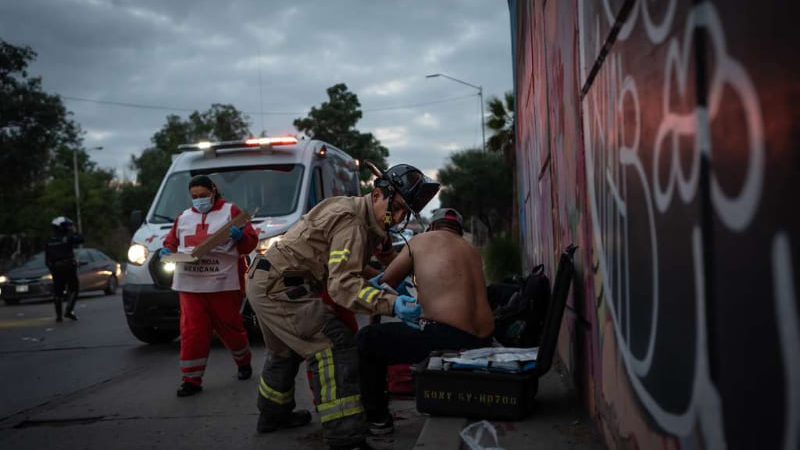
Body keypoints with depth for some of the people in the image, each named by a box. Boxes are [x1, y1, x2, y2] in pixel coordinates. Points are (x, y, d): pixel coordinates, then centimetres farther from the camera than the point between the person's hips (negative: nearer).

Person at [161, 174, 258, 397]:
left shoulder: (230, 211, 5)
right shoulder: (183, 218, 18)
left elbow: (250, 243, 1)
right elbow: (171, 242, 25)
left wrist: (240, 236, -20)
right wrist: (167, 251, 3)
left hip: (223, 284, -3)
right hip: (190, 285, 3)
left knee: (230, 327, 7)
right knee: (192, 332, -3)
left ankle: (244, 362, 33)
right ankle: (191, 379, 3)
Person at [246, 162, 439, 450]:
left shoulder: (354, 212, 10)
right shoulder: (351, 222, -21)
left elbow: (343, 270, 17)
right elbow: (342, 285, -30)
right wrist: (391, 304, -39)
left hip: (265, 283, 11)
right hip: (278, 287, -11)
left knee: (287, 349, 29)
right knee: (335, 344, -18)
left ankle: (273, 415, 50)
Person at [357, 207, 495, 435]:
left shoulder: (420, 241, 10)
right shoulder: (472, 252, 22)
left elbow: (386, 282, 17)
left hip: (445, 337, -7)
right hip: (481, 344, 7)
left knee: (366, 339, 7)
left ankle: (377, 418, 11)